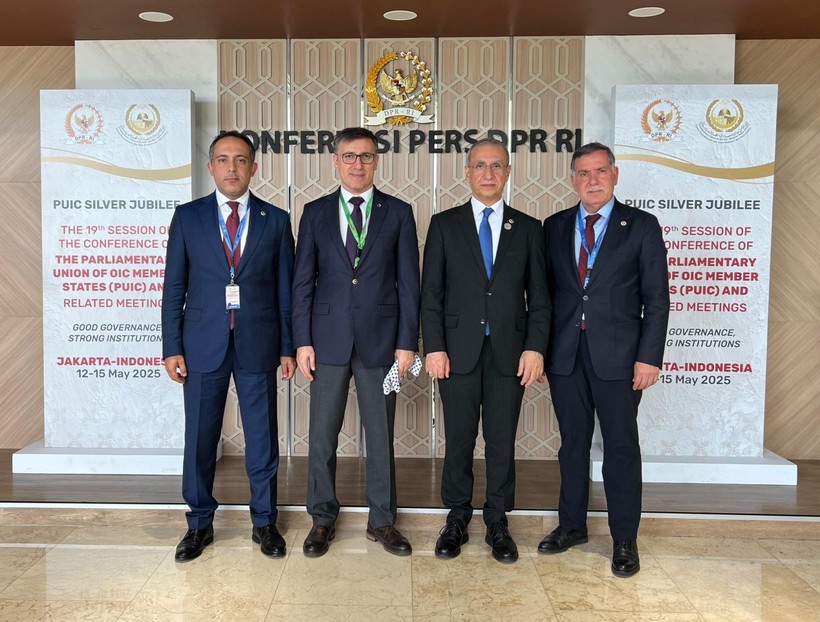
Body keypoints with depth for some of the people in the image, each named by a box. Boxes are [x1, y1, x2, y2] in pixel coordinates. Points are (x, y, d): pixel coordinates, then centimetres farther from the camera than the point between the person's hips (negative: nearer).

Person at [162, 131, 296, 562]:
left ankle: (264, 522, 23)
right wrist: (171, 347, -2)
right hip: (203, 344, 0)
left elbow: (286, 288, 5)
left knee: (262, 437, 7)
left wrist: (288, 347, 2)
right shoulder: (188, 217, 5)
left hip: (258, 344, 0)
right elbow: (174, 288, 4)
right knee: (199, 438, 7)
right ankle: (199, 523, 24)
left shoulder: (275, 220, 5)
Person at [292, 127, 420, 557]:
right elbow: (303, 281, 5)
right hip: (328, 339, 1)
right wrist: (302, 340, -3)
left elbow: (409, 282, 2)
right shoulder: (316, 212, 7)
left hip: (380, 340, -1)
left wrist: (407, 342, -5)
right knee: (322, 436, 7)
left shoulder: (398, 213, 4)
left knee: (381, 436, 9)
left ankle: (382, 521, 24)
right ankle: (322, 520, 24)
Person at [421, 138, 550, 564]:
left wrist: (535, 348, -4)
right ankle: (457, 519, 23)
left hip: (509, 352, 1)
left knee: (503, 442, 7)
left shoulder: (527, 228, 8)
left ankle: (498, 524, 22)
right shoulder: (444, 225, 5)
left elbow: (538, 297, 6)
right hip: (459, 351, -1)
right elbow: (431, 293, 1)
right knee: (458, 440, 7)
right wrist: (434, 347, -7)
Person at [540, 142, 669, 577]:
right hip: (565, 355, 3)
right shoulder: (554, 227, 9)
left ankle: (624, 541, 18)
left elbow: (657, 297, -2)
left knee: (621, 447, 5)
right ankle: (572, 525, 29)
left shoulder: (641, 226, 1)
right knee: (573, 443, 13)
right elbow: (545, 291, 9)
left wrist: (649, 357, -9)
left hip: (617, 355, -3)